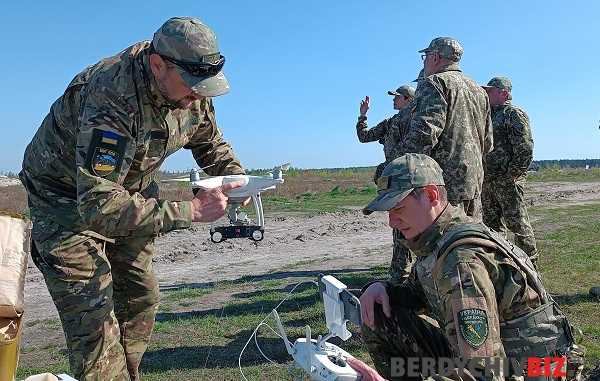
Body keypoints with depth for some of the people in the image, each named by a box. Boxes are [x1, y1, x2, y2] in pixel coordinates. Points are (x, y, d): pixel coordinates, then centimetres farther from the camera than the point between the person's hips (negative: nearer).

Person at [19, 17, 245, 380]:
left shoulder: (192, 94, -14)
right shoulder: (112, 99, -38)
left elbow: (210, 142, 6)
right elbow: (98, 206, -42)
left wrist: (236, 174, -13)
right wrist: (190, 210, -43)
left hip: (130, 187, 7)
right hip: (68, 197, -6)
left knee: (141, 298, 11)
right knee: (92, 315, -13)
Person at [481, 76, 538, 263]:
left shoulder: (514, 114, -6)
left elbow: (525, 149, -15)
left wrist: (512, 174, -17)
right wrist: (482, 175, 13)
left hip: (507, 180, -8)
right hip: (487, 181, 8)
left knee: (517, 222, -3)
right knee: (491, 223, 13)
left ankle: (530, 261, 7)